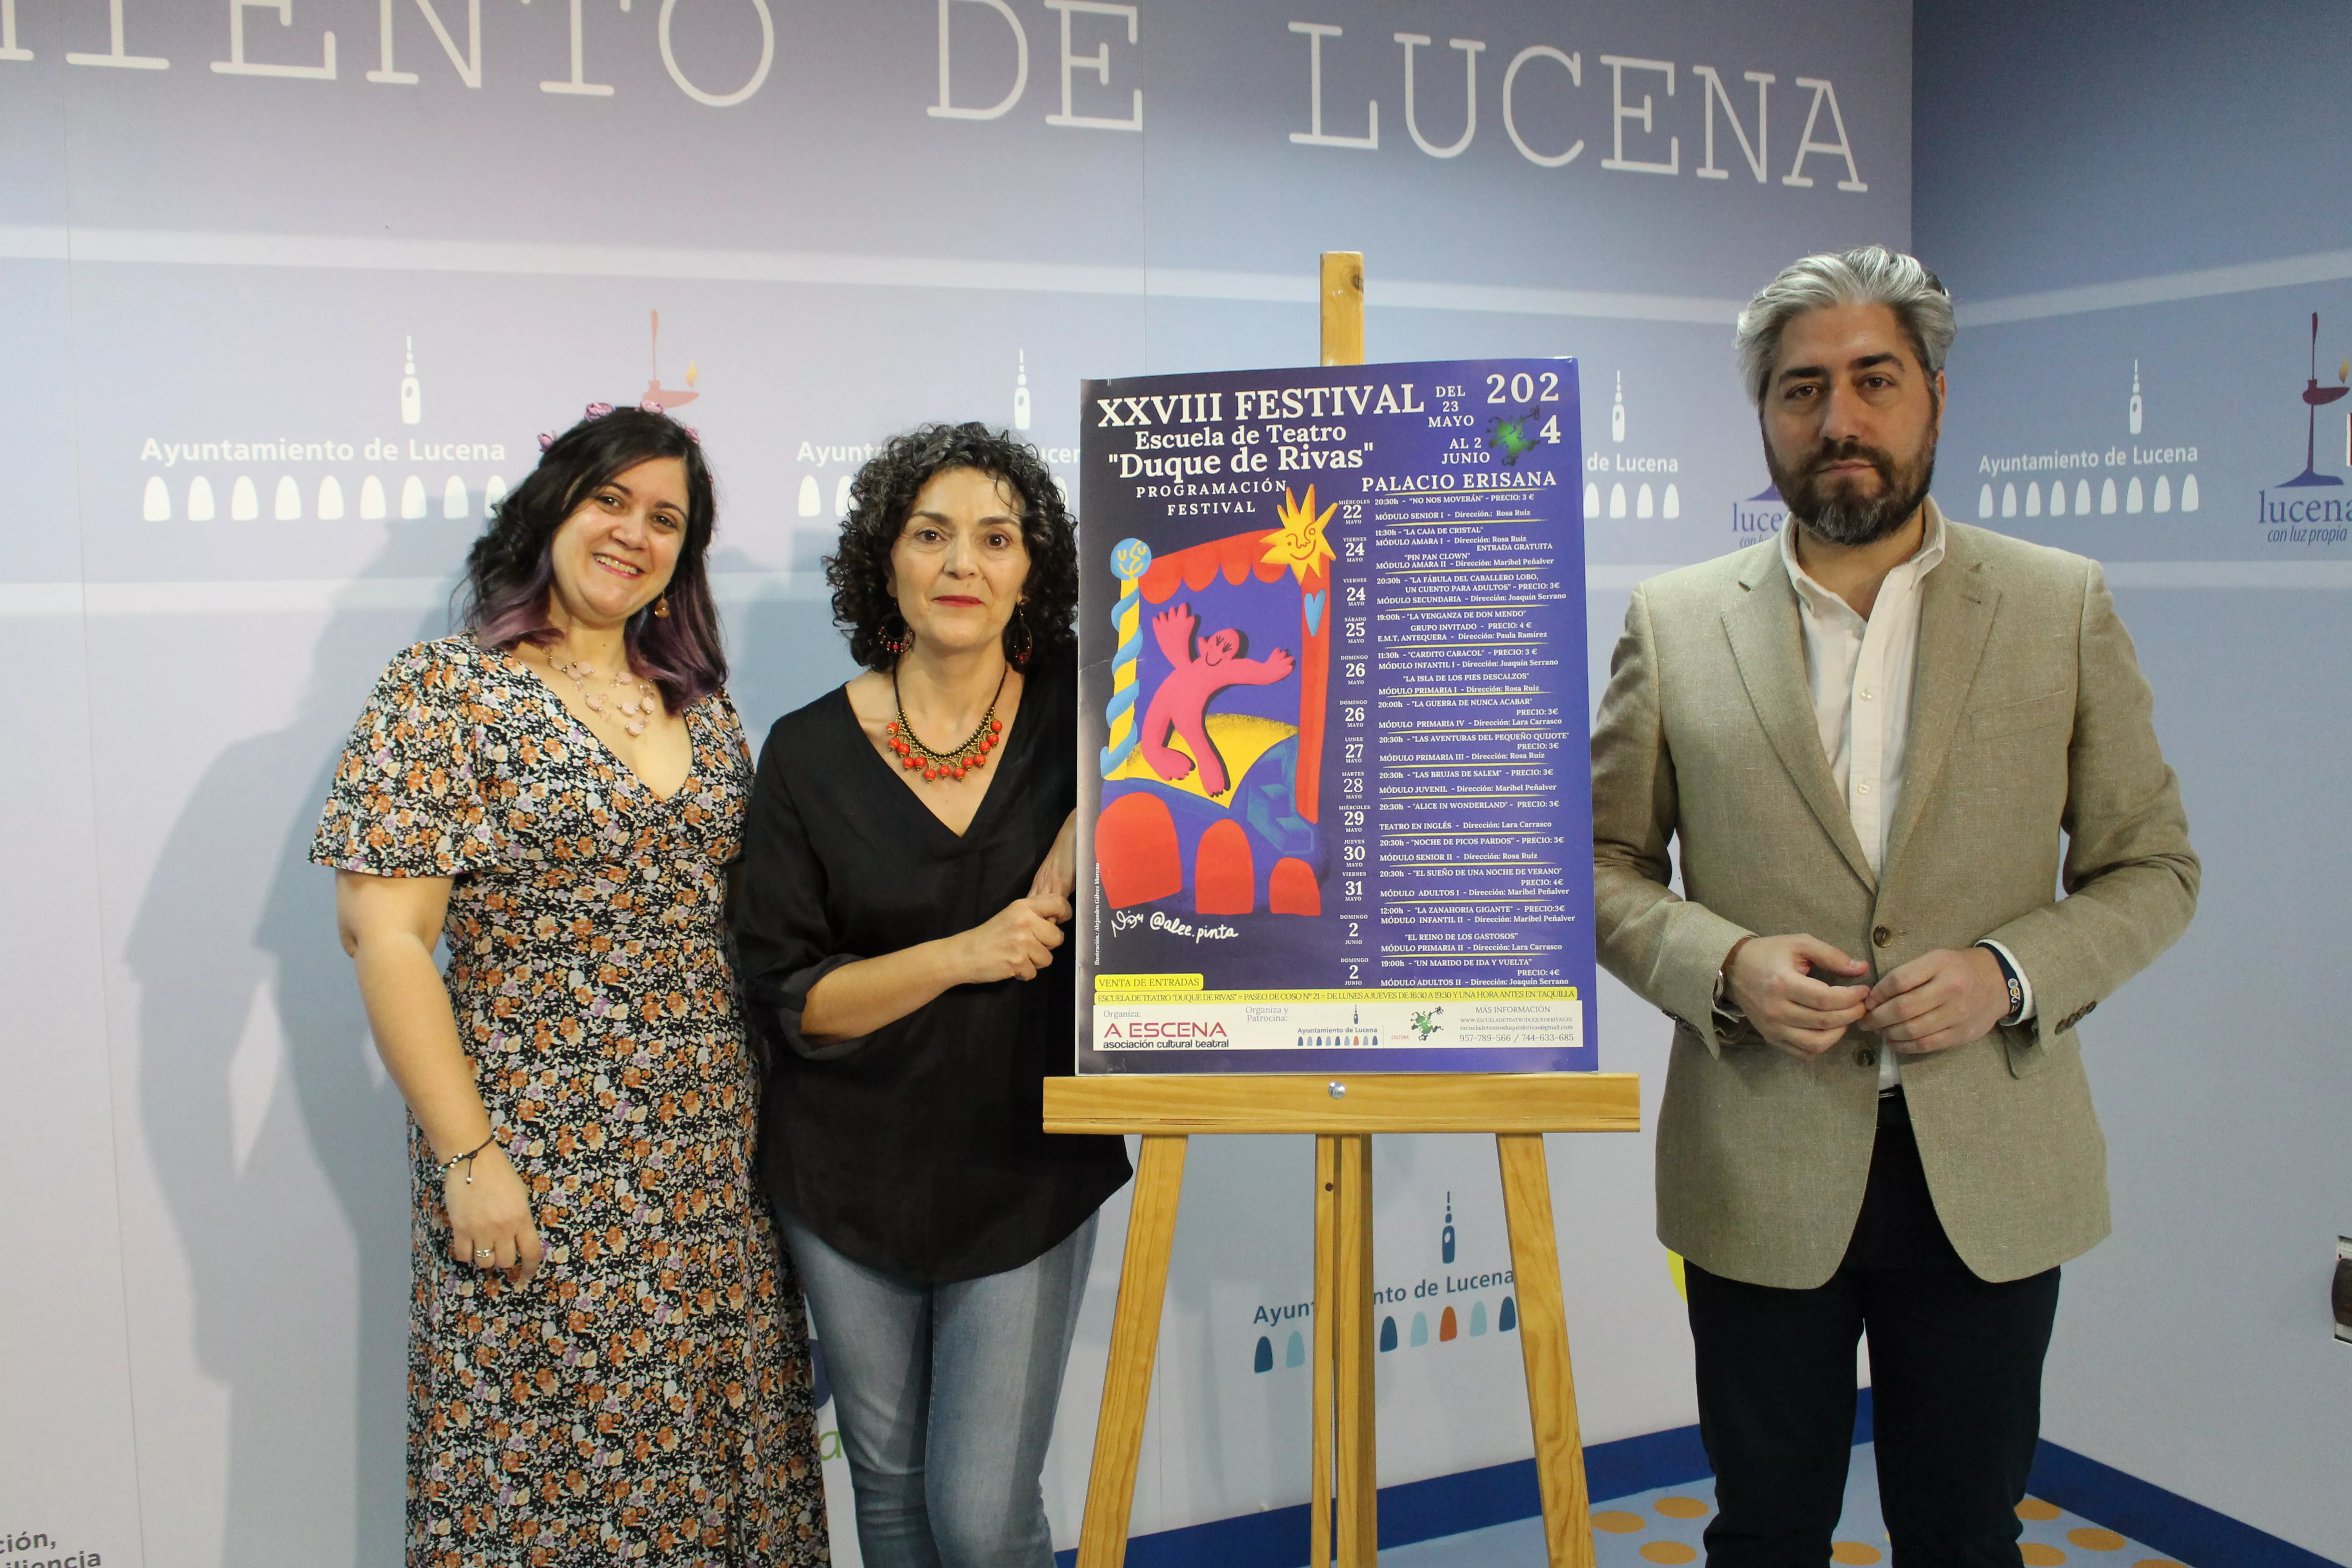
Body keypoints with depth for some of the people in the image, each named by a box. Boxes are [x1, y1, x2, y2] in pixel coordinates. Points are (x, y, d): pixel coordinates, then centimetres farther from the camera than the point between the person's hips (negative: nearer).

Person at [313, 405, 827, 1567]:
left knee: (721, 1451, 11)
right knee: (548, 1473, 4)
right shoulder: (446, 692, -5)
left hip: (722, 1164, 5)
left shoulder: (703, 709, 11)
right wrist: (467, 1155, -15)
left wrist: (774, 1110, 8)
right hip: (542, 1164, -5)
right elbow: (383, 932, -11)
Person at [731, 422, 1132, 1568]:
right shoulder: (809, 753, -6)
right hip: (850, 1180, 1)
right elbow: (788, 998, -8)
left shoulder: (1078, 714, -5)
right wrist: (963, 955, -20)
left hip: (1026, 1171, -1)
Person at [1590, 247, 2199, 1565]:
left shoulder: (2065, 608, 1)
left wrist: (2010, 973, -14)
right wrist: (1724, 965, -14)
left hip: (1990, 1170, 0)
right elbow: (1604, 864, 4)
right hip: (1762, 1171, 0)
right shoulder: (1675, 624, 1)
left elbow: (2153, 867, 4)